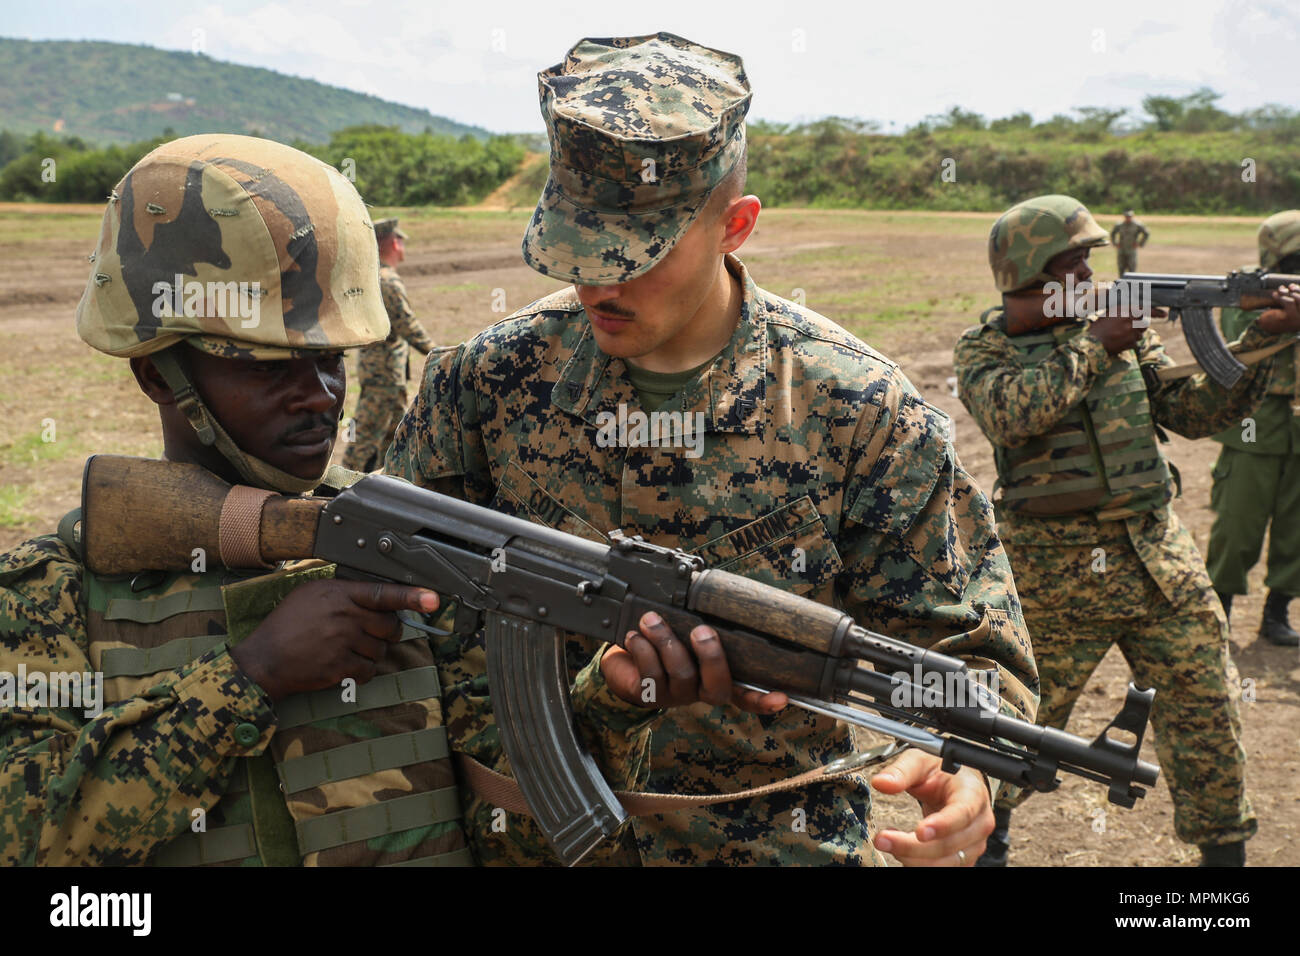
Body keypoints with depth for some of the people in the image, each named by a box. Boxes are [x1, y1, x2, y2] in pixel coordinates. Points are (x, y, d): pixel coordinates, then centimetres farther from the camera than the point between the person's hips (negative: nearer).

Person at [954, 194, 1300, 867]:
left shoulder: (1120, 327, 8)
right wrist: (1093, 345, -18)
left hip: (1156, 554, 4)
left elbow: (1195, 412, 3)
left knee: (1206, 709, 5)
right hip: (1050, 573, -3)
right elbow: (1013, 413, -25)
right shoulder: (982, 350, -3)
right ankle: (987, 833, 36)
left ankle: (1223, 848, 23)